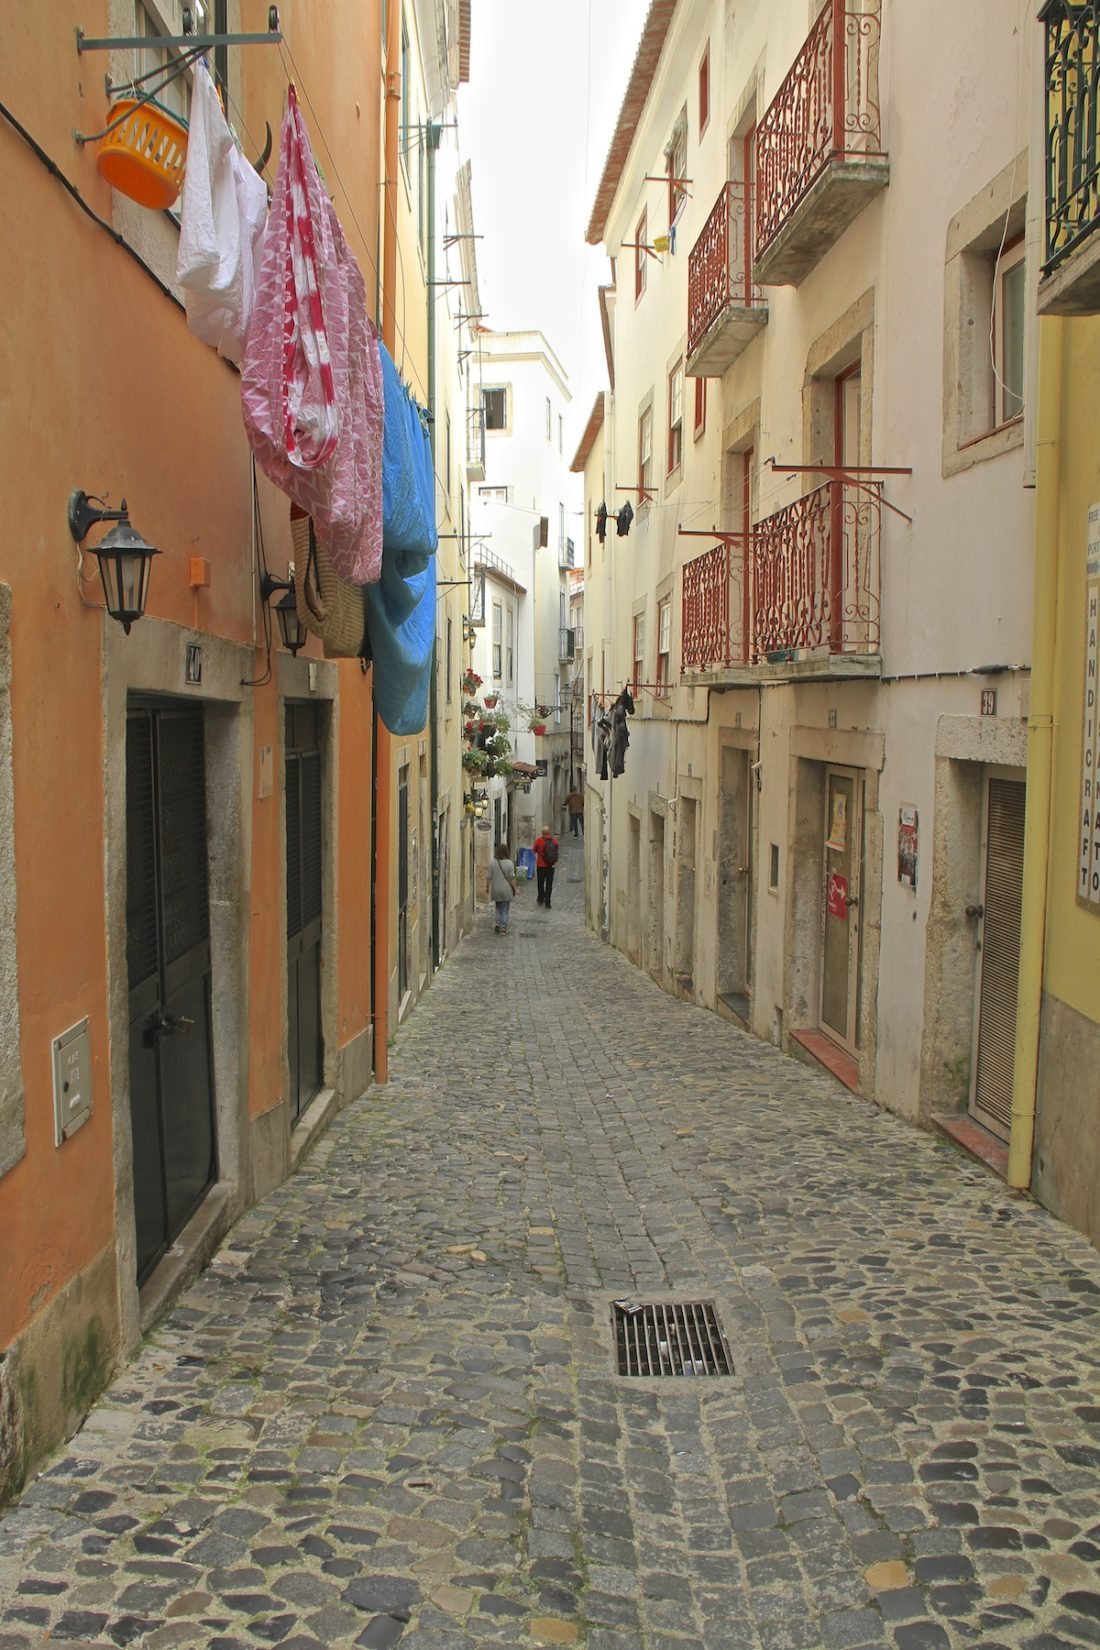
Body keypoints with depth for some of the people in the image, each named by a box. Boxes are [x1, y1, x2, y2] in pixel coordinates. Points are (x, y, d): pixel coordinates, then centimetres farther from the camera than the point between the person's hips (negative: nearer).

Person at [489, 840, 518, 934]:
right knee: (505, 909, 8)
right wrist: (514, 888, 2)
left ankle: (498, 923, 7)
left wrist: (489, 887, 13)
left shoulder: (493, 863, -6)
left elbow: (490, 877, -1)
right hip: (506, 890, -2)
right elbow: (512, 878, -10)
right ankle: (503, 927, 8)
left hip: (496, 890, 2)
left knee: (498, 908, 20)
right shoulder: (509, 863, -13)